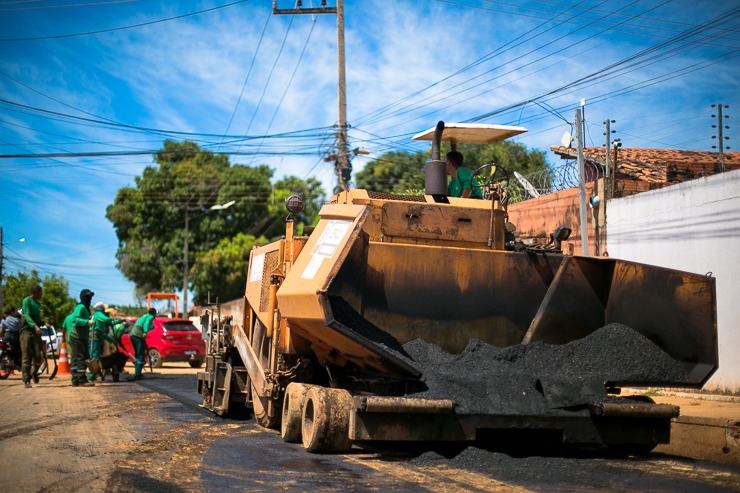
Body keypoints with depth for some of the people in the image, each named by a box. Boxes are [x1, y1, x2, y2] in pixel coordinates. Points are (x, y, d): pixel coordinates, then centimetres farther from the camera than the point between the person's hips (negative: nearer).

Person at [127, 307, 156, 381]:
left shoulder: (143, 316, 31)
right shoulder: (151, 317, 9)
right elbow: (147, 323, -12)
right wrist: (145, 332, -26)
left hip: (132, 334, 8)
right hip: (138, 334, -8)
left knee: (137, 355, 17)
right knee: (140, 356, -9)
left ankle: (137, 373, 20)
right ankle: (137, 374, -17)